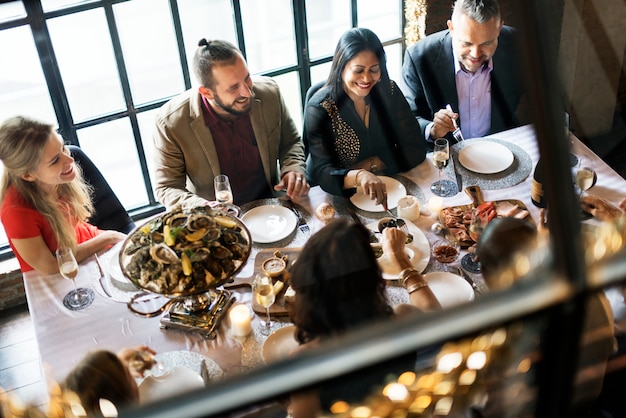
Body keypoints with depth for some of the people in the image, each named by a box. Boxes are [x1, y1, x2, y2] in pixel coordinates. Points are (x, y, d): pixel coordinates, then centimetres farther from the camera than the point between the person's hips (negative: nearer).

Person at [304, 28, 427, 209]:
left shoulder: (389, 92, -4)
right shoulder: (319, 109, -16)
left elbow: (416, 150, -4)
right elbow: (323, 173, -26)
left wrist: (373, 164, -15)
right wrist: (358, 176, -45)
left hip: (386, 190, 1)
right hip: (335, 197, 0)